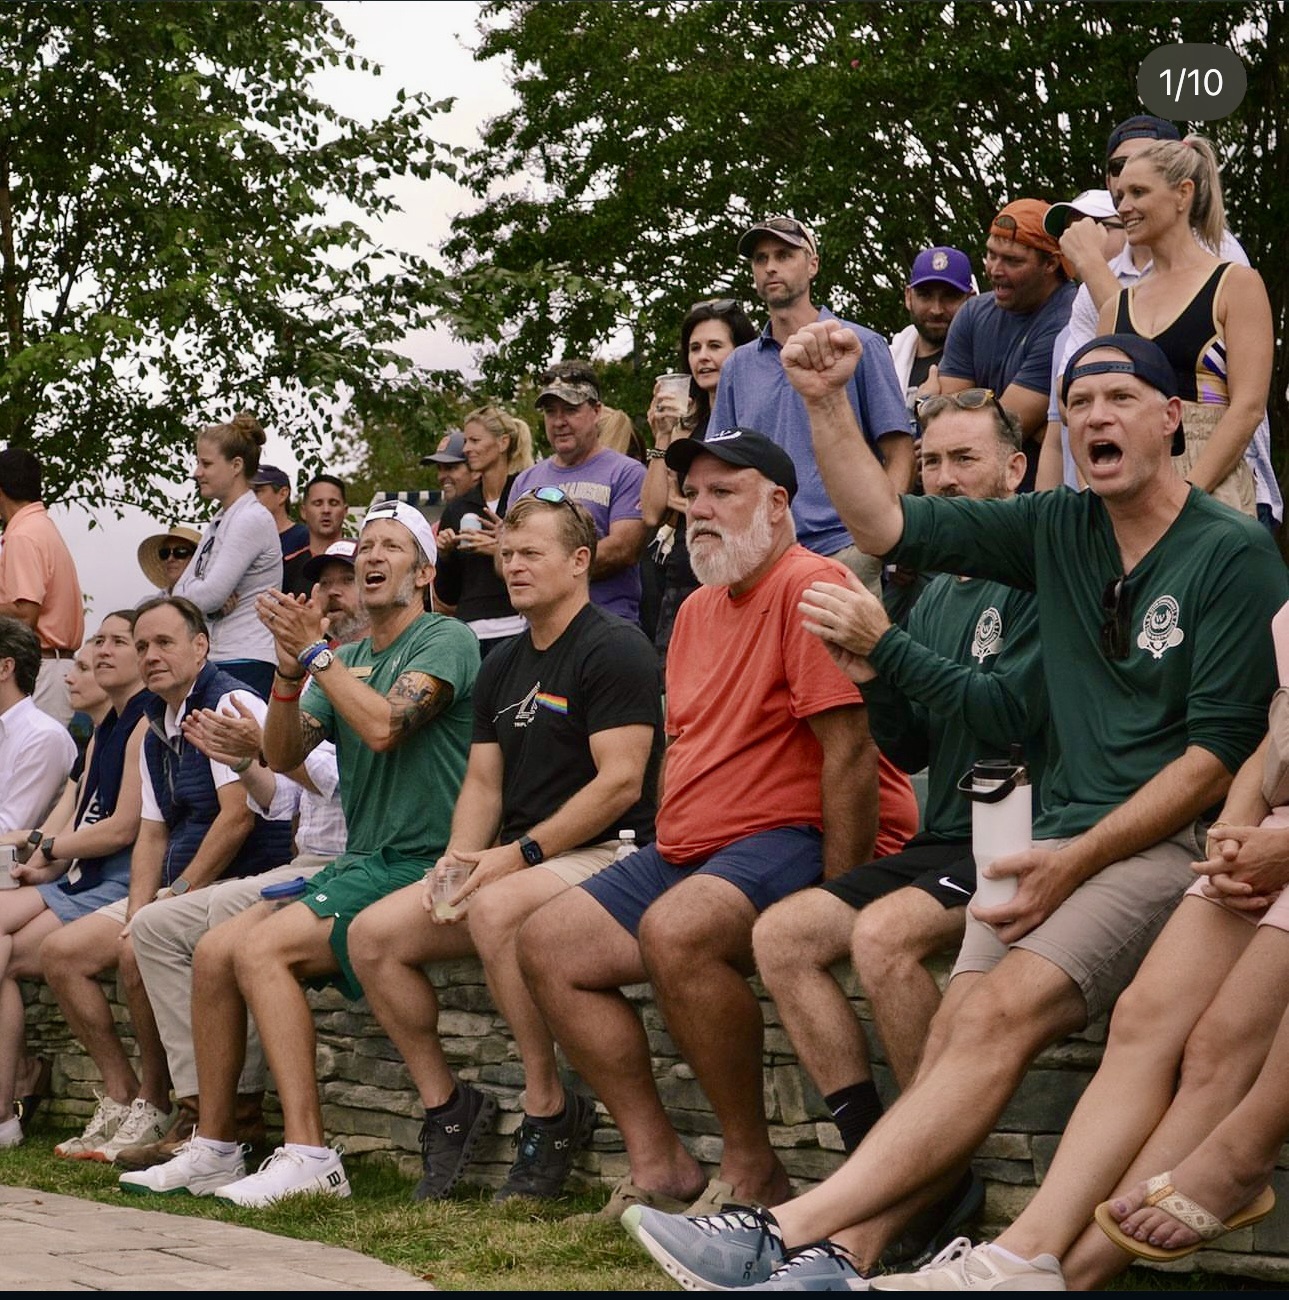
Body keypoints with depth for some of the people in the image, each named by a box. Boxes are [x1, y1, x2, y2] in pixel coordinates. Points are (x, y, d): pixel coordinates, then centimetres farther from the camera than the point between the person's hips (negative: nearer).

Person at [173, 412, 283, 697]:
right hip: (216, 660, 9)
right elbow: (181, 591, 13)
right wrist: (217, 602, -8)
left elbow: (208, 595, -15)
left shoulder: (252, 519, -9)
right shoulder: (219, 522, 18)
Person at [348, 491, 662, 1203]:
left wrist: (517, 854, -18)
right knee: (374, 933, -9)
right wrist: (459, 862, -4)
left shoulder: (614, 649, -8)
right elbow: (483, 783, 17)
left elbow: (619, 782, -17)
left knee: (497, 910, -37)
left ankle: (550, 1111, -24)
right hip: (511, 865, 8)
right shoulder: (501, 668, 19)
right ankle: (445, 1106, 3)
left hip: (603, 854, -8)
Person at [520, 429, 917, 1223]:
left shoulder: (809, 586, -13)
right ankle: (661, 1164, 0)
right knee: (548, 943, 2)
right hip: (694, 847, 10)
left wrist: (837, 902, -23)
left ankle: (753, 1170, -21)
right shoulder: (698, 611, 18)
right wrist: (666, 851, 11)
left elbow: (850, 750, -20)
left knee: (675, 930, -36)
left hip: (797, 838, -10)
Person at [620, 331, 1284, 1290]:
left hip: (1174, 842, -6)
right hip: (1065, 837, 6)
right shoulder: (1058, 530, 14)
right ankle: (846, 1252, -34)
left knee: (1002, 1013, -27)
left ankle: (796, 1229, -37)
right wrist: (828, 405, 2)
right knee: (958, 1029, -18)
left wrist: (1079, 859, -17)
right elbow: (887, 522, 16)